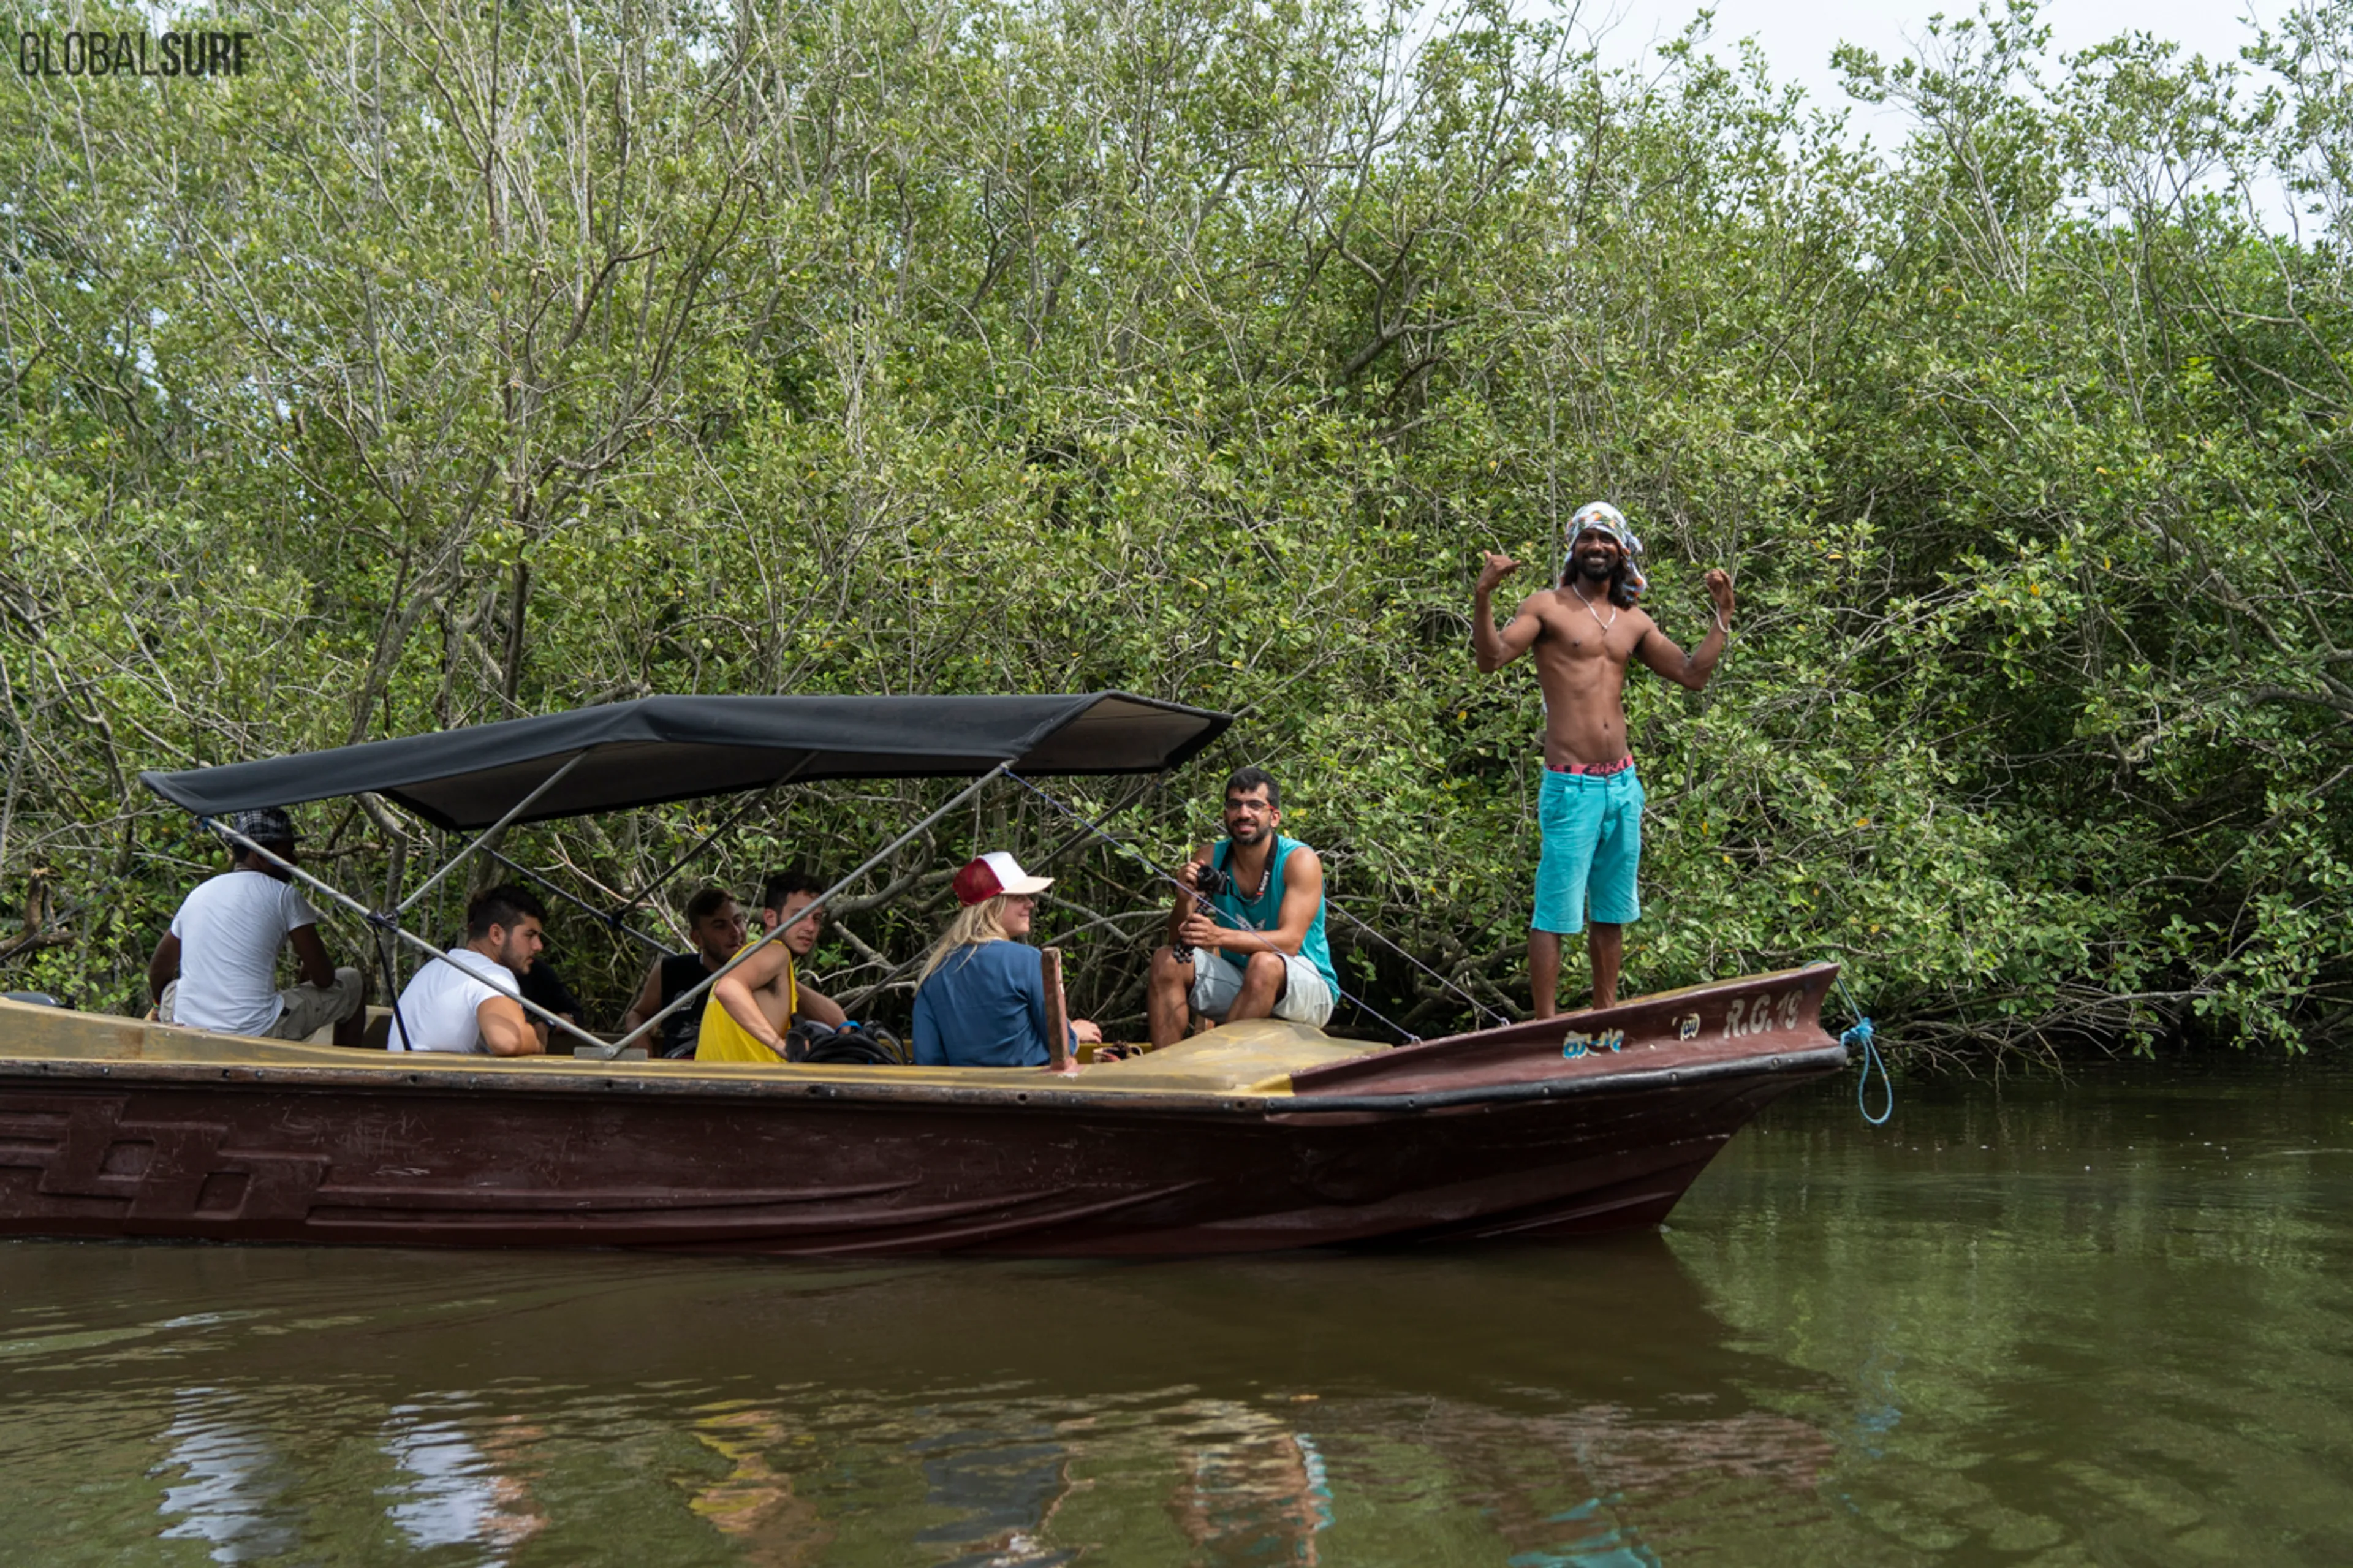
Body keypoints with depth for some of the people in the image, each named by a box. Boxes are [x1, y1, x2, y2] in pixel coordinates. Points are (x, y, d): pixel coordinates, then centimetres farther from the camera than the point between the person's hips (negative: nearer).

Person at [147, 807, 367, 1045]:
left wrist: (162, 1008, 44)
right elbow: (324, 978, -3)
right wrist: (306, 972, 21)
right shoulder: (284, 895, -2)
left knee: (170, 989, 40)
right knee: (352, 983, 14)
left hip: (191, 1036, 5)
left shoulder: (198, 894, 13)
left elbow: (158, 971, 23)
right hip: (258, 1035, -5)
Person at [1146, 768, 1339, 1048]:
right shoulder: (1209, 858, -1)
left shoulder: (1299, 860, -14)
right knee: (1167, 961, -12)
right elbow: (1179, 940, -3)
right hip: (1238, 985, 5)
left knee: (1264, 964, -34)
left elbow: (1291, 941, -26)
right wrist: (1185, 898, -25)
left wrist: (1219, 936, -40)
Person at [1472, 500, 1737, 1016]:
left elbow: (1693, 674, 15)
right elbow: (1491, 658, -14)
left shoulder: (1634, 621, 14)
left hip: (1623, 784, 6)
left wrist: (1723, 614, 10)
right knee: (1555, 913, -6)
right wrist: (1482, 598, -29)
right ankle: (1546, 1025, -2)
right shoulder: (1547, 607, -2)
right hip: (1572, 785, -6)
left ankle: (1606, 1016, 24)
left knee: (1612, 911, 14)